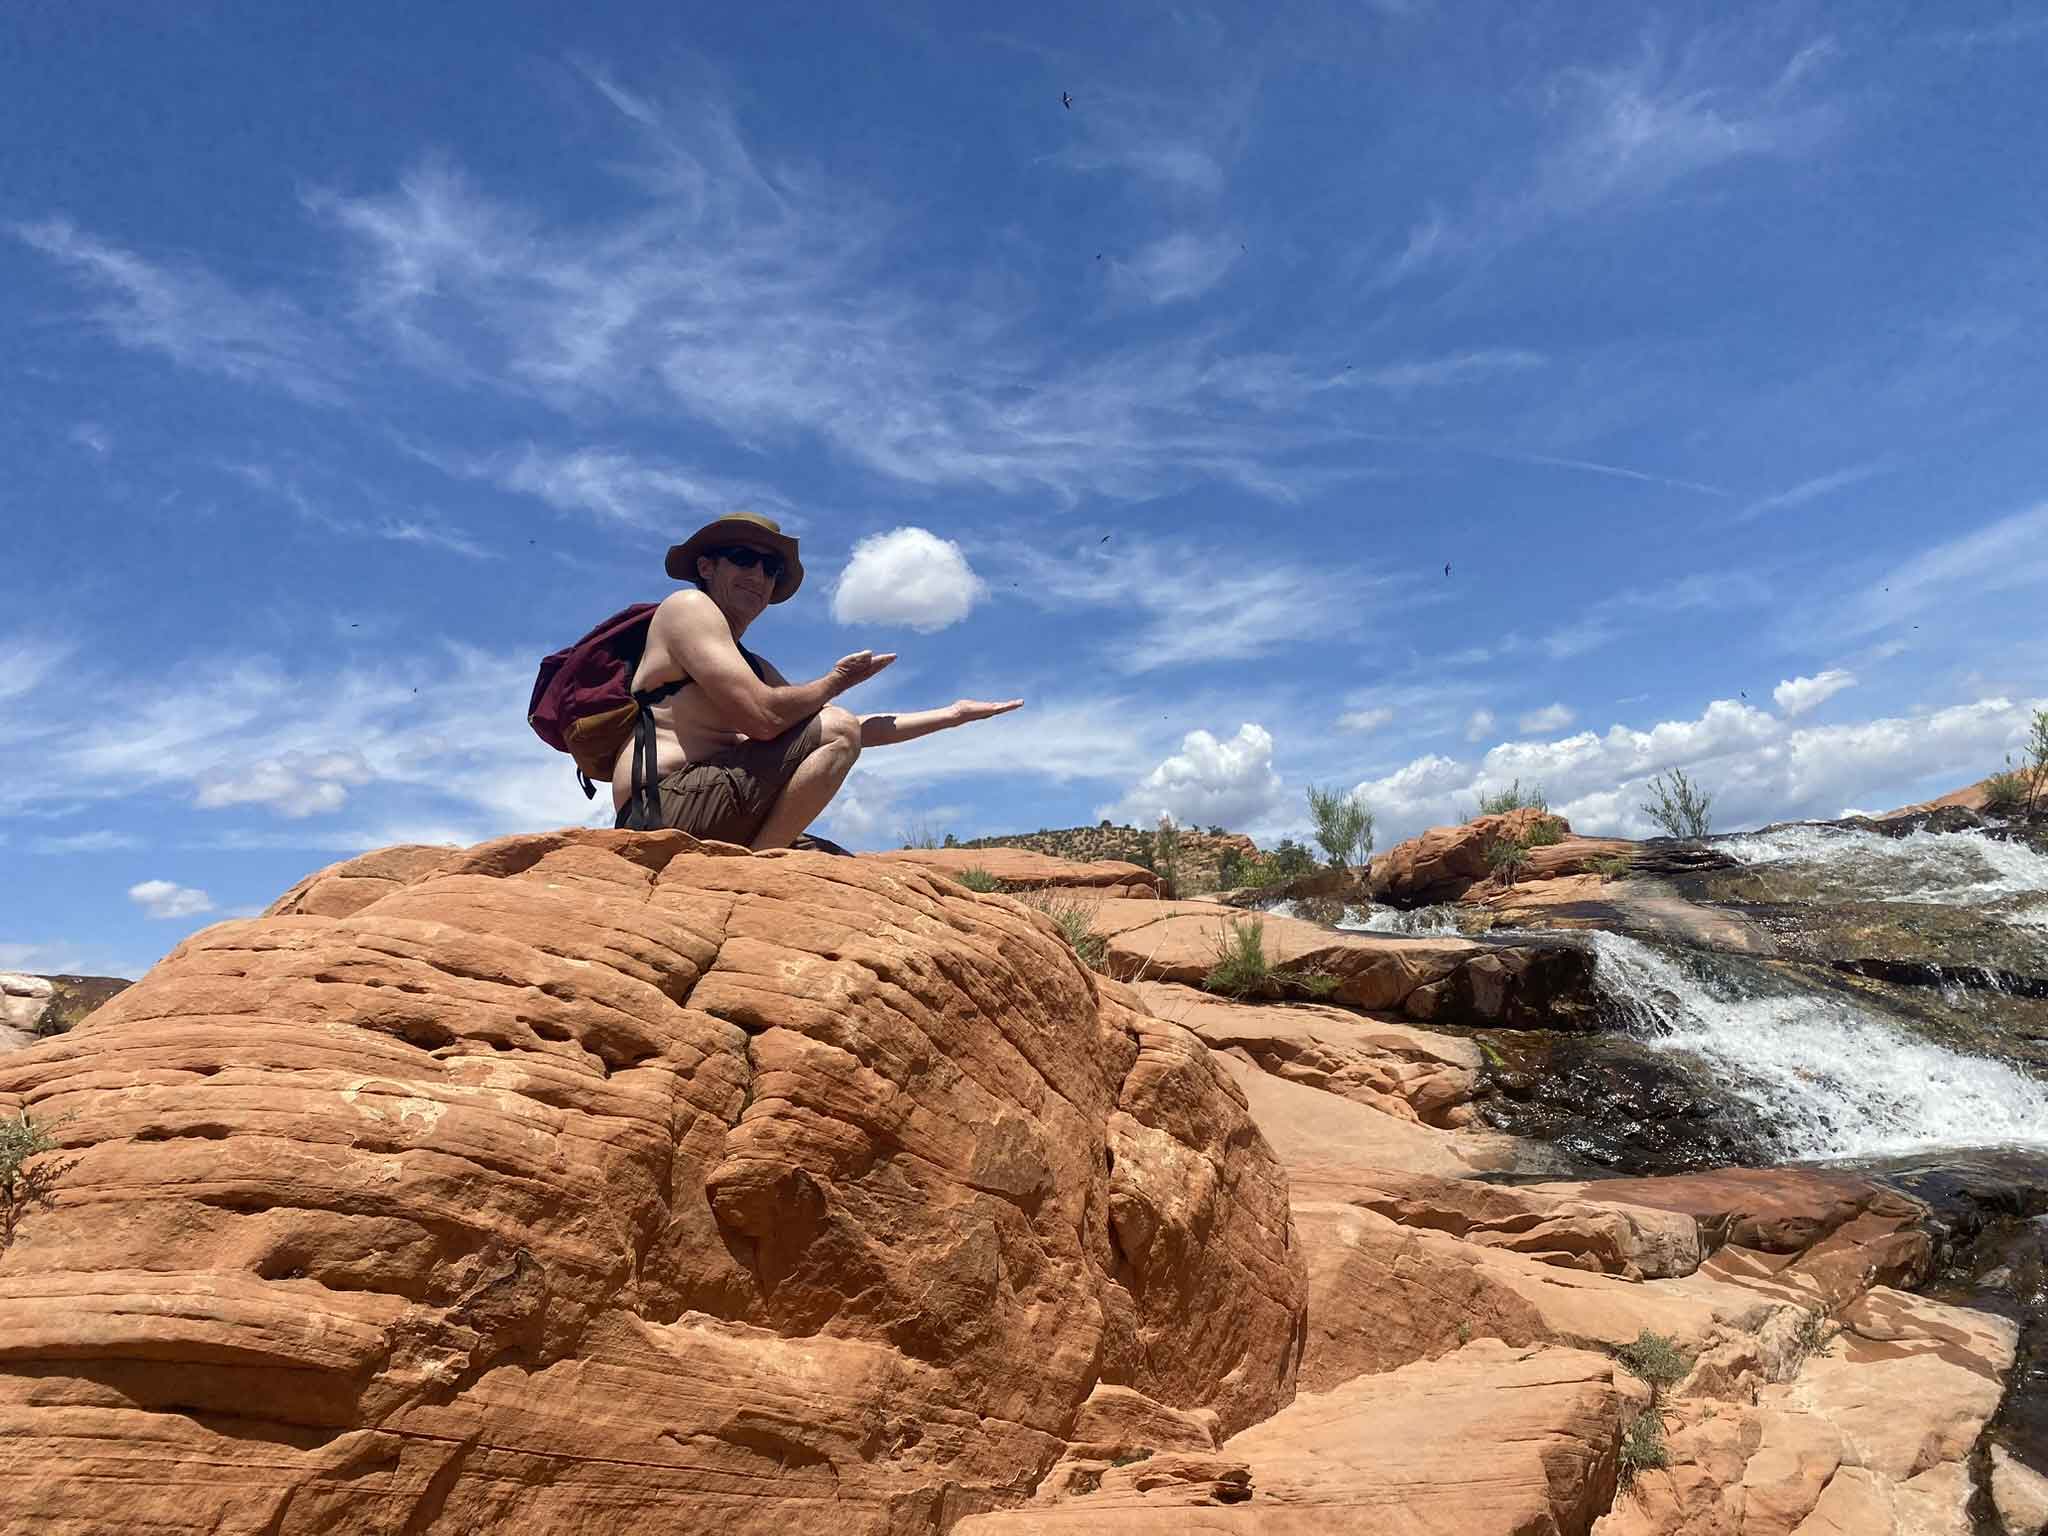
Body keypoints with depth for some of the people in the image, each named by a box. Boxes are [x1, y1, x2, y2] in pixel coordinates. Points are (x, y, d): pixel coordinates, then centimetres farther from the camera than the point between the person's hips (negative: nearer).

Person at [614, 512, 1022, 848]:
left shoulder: (754, 667, 26)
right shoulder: (688, 606, -1)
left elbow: (856, 729, 24)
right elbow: (763, 719, -15)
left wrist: (951, 714, 24)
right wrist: (837, 681, 2)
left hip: (705, 837, 9)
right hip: (661, 809, -9)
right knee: (836, 732, -17)